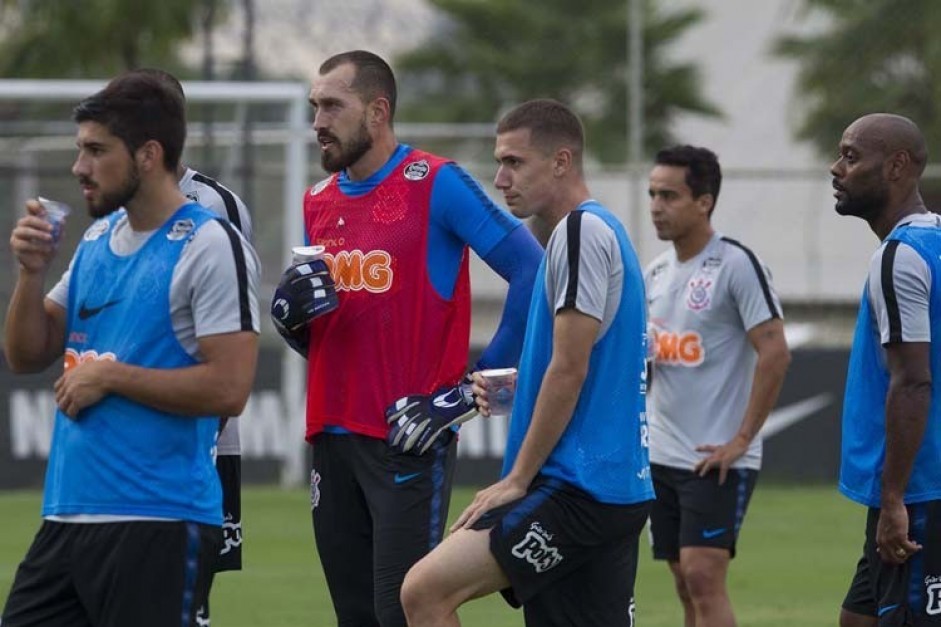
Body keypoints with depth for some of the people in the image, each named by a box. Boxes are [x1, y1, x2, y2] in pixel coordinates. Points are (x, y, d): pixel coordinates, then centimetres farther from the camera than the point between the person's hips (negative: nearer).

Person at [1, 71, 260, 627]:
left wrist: (110, 376, -14)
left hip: (159, 523, -8)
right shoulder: (99, 238, 14)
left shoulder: (211, 248, -11)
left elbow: (228, 388, -19)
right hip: (69, 513, 8)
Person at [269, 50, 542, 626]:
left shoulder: (436, 185, -8)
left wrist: (475, 388, -12)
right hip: (333, 437, 7)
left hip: (409, 439, -7)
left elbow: (532, 274, -12)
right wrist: (291, 313, -2)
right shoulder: (319, 203, 14)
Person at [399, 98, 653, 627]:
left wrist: (517, 480, -11)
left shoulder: (581, 232, -11)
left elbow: (569, 369, -16)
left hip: (578, 486, -10)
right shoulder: (603, 232, 20)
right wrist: (510, 387, 10)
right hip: (617, 489, 10)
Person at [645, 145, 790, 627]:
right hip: (663, 456, 7)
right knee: (687, 588, 8)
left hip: (718, 460, -7)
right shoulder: (655, 273, 12)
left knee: (703, 576, -15)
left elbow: (775, 354, -16)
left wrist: (742, 439, -17)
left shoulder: (736, 265, -11)